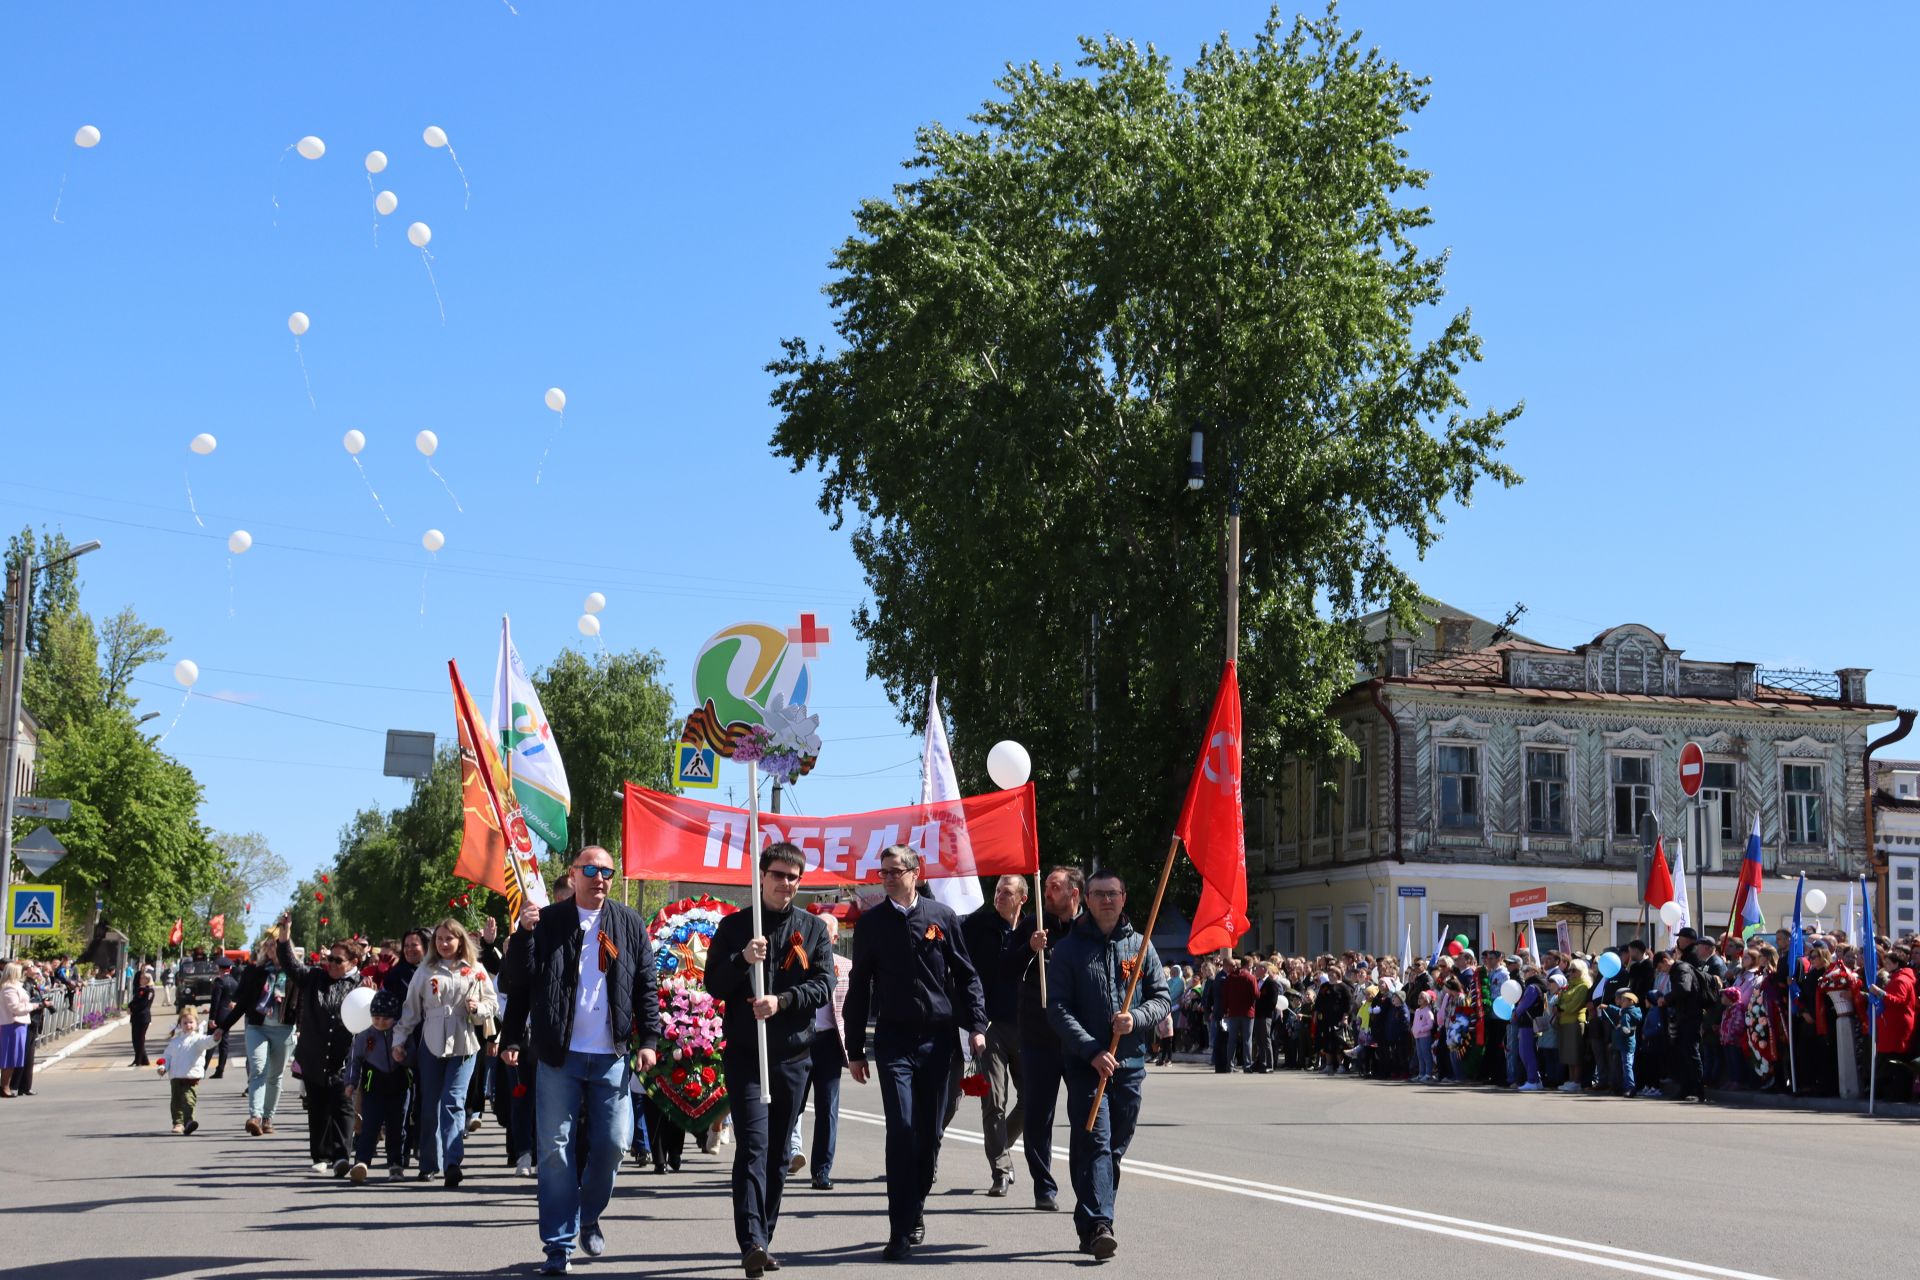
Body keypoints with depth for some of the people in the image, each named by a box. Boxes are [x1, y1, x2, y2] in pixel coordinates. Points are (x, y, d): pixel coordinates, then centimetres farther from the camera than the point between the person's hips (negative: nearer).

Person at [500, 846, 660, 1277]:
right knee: (556, 1148, 0)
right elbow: (518, 982, 0)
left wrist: (649, 1039, 2)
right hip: (559, 1055, -2)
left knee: (613, 1143, 4)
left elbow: (646, 987, 8)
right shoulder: (545, 921, 2)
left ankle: (588, 1216, 30)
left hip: (613, 1056, 2)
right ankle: (559, 1245, 6)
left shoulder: (630, 925, 8)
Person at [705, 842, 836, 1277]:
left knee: (777, 1154, 8)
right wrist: (742, 959, -18)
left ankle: (762, 1242, 17)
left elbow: (824, 985, -1)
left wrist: (781, 1001, -17)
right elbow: (713, 984, 1)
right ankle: (751, 1241, -21)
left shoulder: (813, 929, 9)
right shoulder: (733, 926, 6)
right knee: (753, 1145, -15)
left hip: (793, 1056, 3)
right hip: (744, 1053, -2)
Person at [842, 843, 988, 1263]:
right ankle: (901, 1232, -10)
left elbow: (966, 975, 8)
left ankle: (914, 1209, 27)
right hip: (893, 1039, -1)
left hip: (938, 1037, 1)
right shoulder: (871, 923, 5)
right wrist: (855, 1049, 7)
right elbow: (859, 988, 9)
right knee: (902, 1129, -11)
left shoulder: (942, 916, 5)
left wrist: (976, 1025, -2)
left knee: (930, 1132, 8)